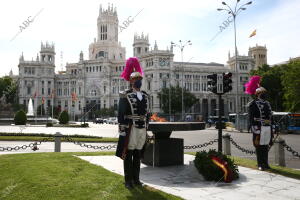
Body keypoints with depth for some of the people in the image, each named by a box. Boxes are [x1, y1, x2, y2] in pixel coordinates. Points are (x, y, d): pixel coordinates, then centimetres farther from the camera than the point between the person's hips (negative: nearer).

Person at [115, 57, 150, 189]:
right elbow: (121, 114, -8)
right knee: (128, 155, 3)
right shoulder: (125, 95, -5)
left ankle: (136, 179, 23)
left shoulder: (145, 96, 12)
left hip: (142, 129, 6)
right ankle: (128, 180, 13)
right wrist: (122, 132, -13)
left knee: (138, 155, 12)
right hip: (130, 129, -5)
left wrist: (146, 129, 13)